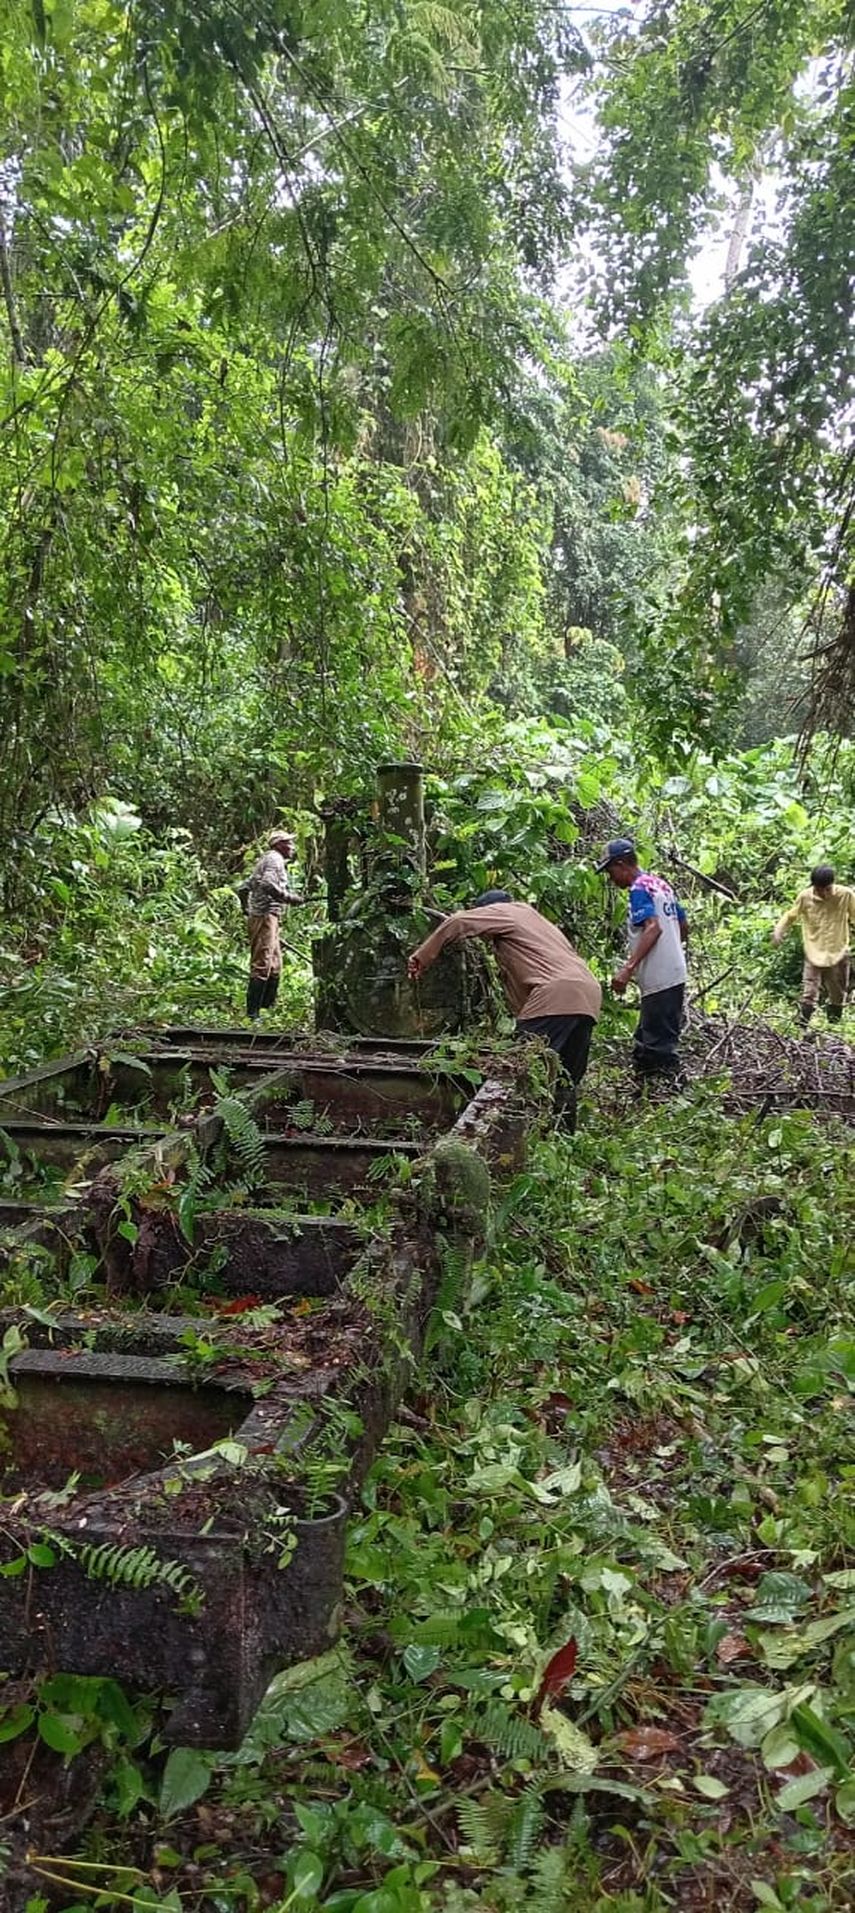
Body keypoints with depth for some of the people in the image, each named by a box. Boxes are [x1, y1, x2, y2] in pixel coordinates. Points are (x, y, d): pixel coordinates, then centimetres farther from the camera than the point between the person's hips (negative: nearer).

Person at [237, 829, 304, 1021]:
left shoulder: (264, 860, 24)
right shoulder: (275, 859, -6)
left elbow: (242, 888, 25)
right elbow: (268, 884, -24)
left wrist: (247, 909, 30)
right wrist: (289, 898, -18)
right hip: (265, 916, -11)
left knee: (275, 967, 14)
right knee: (262, 965, -13)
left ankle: (267, 1008, 18)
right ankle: (252, 1014, -16)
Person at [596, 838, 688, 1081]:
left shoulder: (639, 890, -12)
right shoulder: (661, 884, 15)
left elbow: (653, 928, -27)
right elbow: (683, 928, 20)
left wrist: (628, 968, -33)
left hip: (659, 981, -10)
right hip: (675, 974, 10)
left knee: (660, 1045, -6)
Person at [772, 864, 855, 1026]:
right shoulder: (805, 897, -10)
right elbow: (791, 915, 5)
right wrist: (779, 930, -12)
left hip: (838, 954, 1)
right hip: (814, 954, -1)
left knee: (838, 996, 13)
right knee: (808, 996, -10)